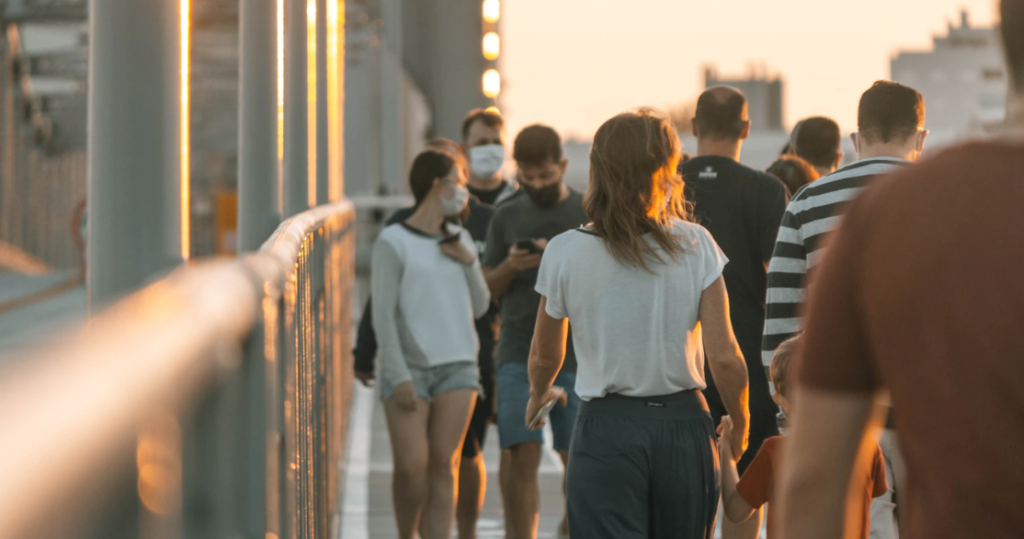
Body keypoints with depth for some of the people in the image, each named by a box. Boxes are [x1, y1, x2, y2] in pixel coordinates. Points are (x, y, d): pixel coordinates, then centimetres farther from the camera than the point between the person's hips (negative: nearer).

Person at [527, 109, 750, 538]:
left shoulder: (565, 253, -5)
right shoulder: (695, 245, -4)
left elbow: (544, 358, 8)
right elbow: (725, 358, -6)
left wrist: (538, 396, 31)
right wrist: (739, 424, 12)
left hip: (606, 427, -2)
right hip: (684, 426, 2)